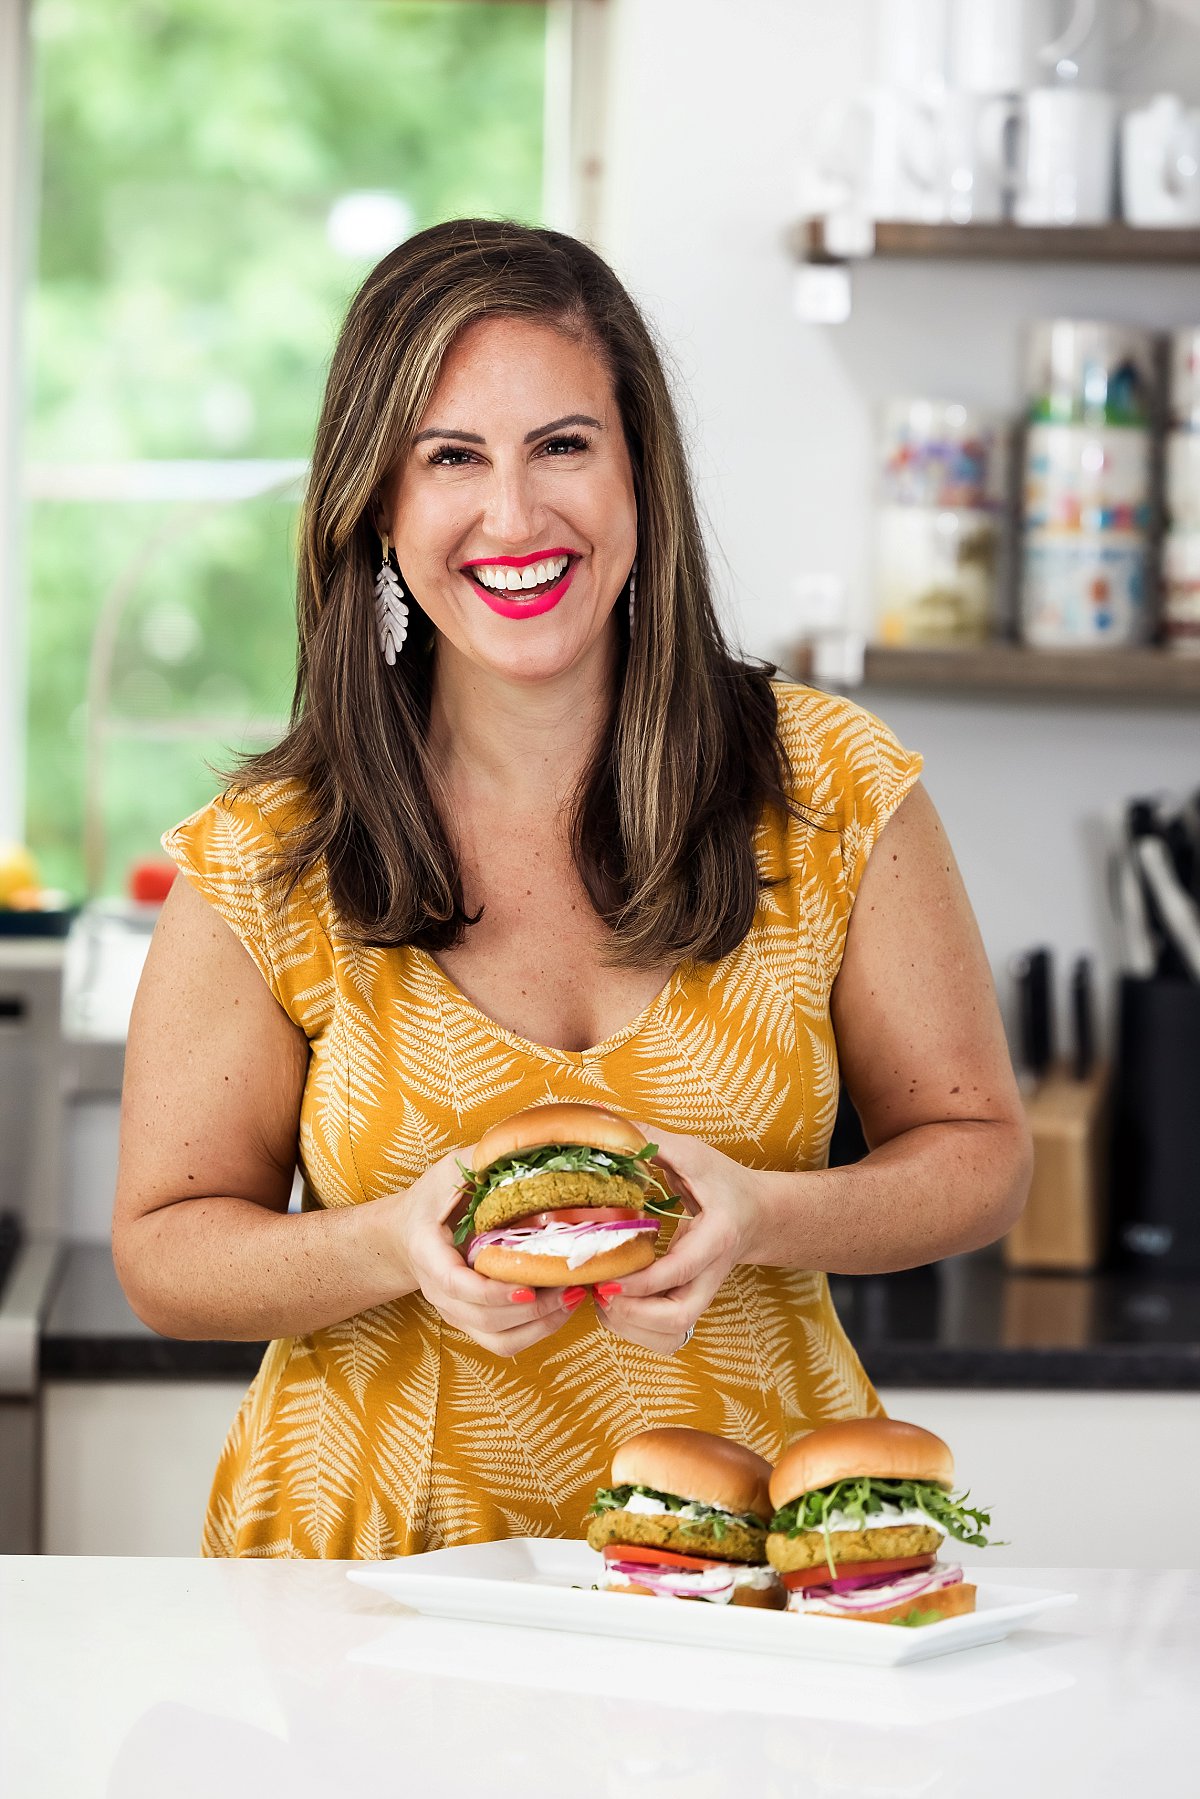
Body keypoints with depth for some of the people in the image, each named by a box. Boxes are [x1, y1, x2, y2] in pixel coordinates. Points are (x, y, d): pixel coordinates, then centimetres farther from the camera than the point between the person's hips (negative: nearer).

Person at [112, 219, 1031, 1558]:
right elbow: (166, 1253, 5)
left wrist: (760, 1218, -14)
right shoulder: (263, 869, -3)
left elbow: (979, 1149, 7)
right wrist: (397, 1247, -16)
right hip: (382, 1554, -1)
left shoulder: (832, 791, -1)